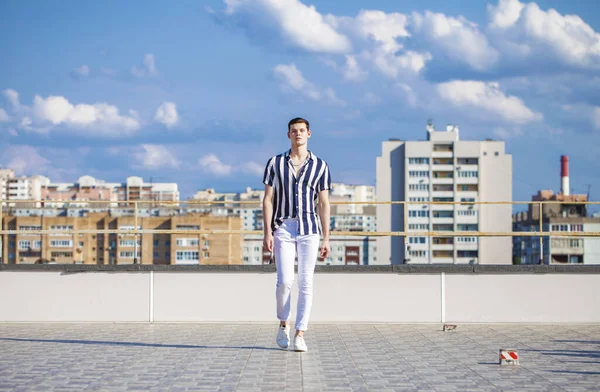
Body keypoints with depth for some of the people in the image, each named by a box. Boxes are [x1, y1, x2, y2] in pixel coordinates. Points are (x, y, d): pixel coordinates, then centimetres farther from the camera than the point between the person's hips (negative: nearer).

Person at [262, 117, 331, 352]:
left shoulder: (320, 166, 8)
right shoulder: (275, 163, 7)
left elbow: (323, 204, 7)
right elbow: (268, 200, 4)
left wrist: (326, 239, 3)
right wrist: (267, 233, -5)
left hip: (309, 229, 1)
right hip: (283, 228, -1)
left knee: (305, 284, -2)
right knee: (285, 281, -9)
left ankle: (300, 334, 4)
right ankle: (283, 323, 16)